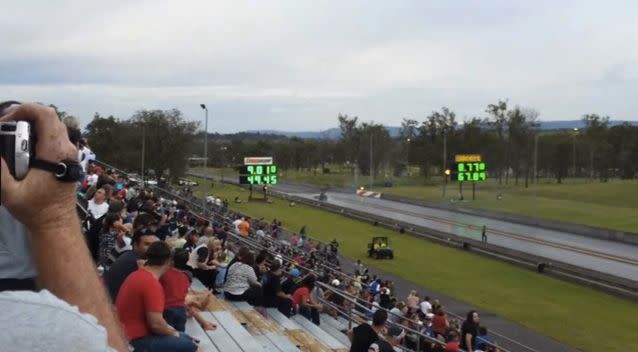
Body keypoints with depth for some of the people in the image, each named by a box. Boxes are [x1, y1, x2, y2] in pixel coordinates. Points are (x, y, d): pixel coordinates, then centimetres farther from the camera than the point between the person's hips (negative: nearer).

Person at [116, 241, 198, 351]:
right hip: (137, 339, -10)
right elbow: (156, 324, -26)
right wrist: (173, 332, -7)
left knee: (186, 339, 13)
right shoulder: (152, 283, -22)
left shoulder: (137, 275, 8)